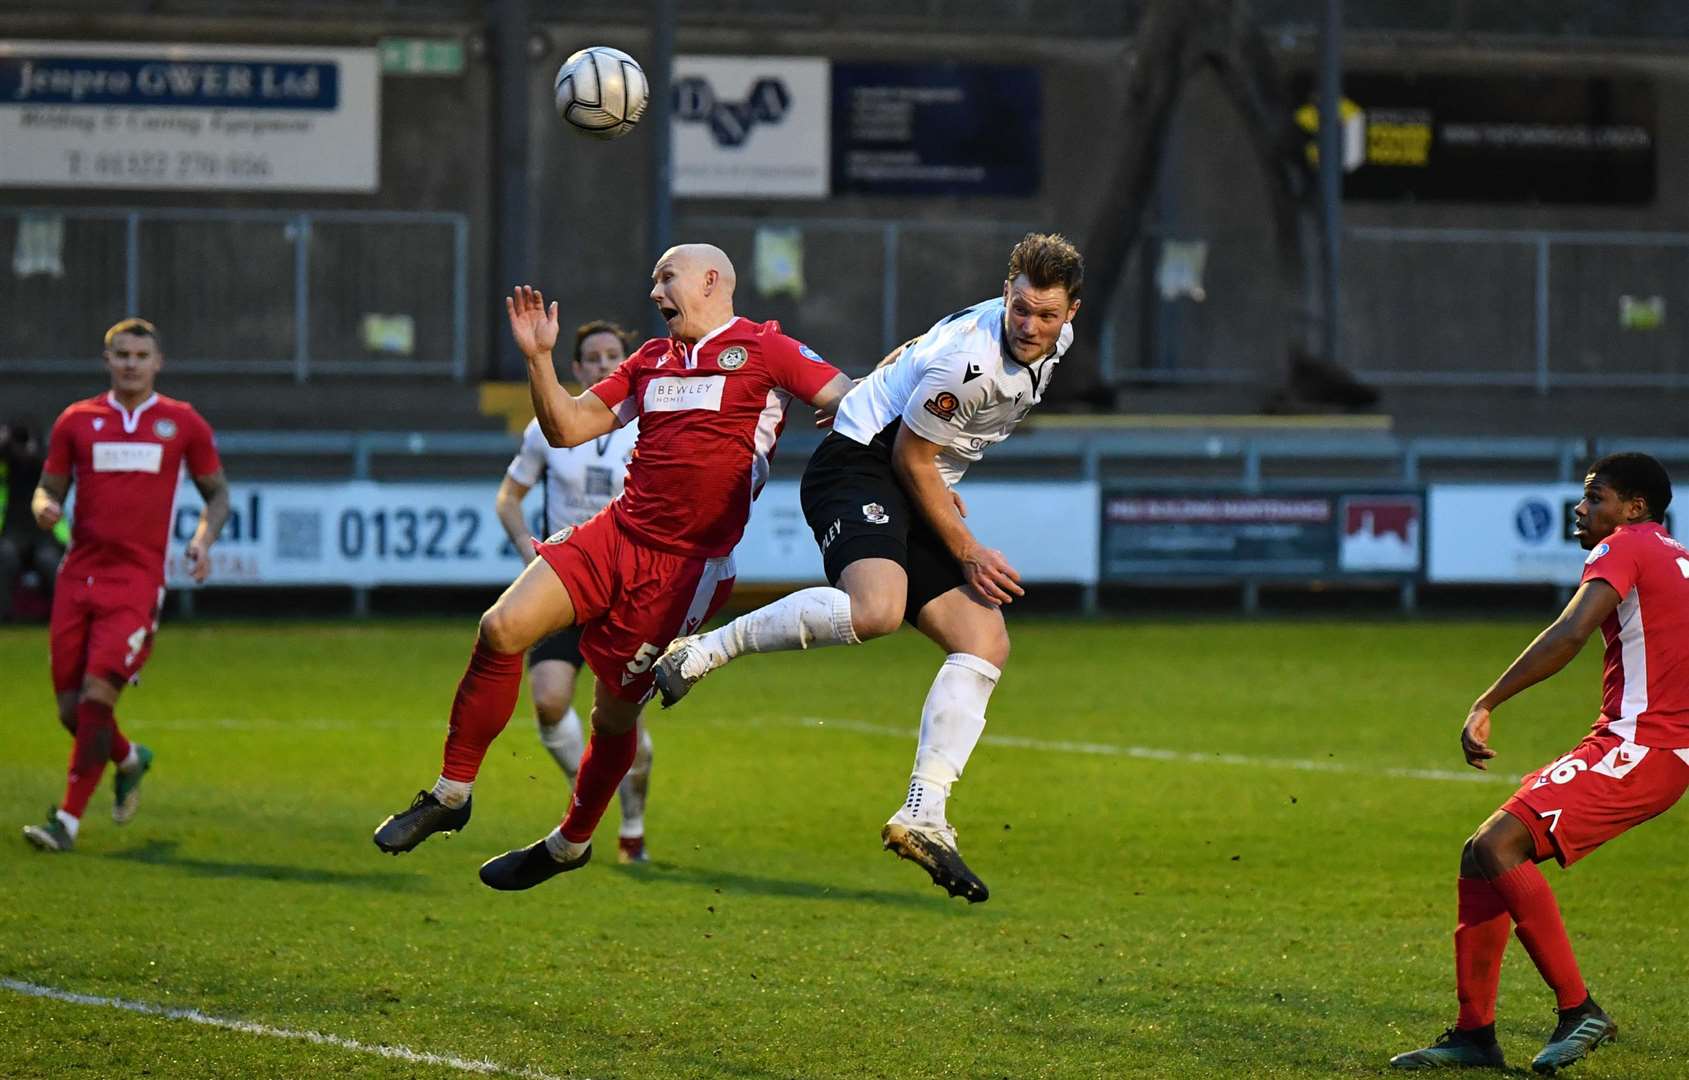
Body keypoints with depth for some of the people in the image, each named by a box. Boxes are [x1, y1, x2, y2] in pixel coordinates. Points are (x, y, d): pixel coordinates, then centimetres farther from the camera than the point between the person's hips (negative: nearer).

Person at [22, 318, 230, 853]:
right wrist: (44, 508, -10)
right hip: (78, 576, 3)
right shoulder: (76, 421, 9)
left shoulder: (183, 423, 6)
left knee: (97, 697, -18)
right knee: (71, 708, 2)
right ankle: (129, 760, 35)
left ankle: (68, 819, -12)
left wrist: (204, 538, -5)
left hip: (138, 580, -3)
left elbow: (217, 492, 15)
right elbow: (48, 488, 14)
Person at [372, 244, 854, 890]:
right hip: (614, 535, 6)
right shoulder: (652, 360, 18)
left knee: (614, 714, 3)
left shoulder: (763, 350, -2)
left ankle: (570, 842, 28)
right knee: (502, 627, -13)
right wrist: (538, 357, 4)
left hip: (686, 565, -5)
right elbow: (568, 427, 16)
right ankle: (451, 794, -2)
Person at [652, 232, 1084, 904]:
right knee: (876, 608, -35)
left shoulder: (1056, 341, 4)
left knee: (985, 645, -6)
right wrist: (967, 552, -9)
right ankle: (705, 651, -19)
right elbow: (910, 457, -14)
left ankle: (922, 817, -10)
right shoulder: (969, 358, -25)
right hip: (859, 466, -9)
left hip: (918, 493, 9)